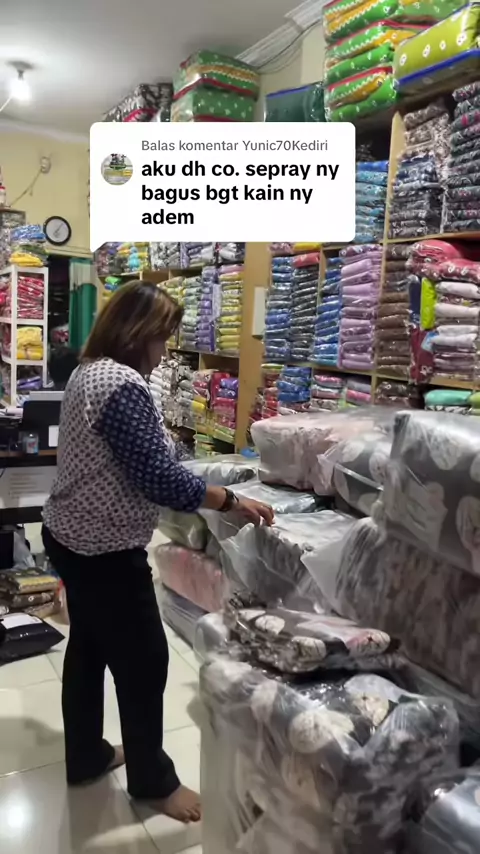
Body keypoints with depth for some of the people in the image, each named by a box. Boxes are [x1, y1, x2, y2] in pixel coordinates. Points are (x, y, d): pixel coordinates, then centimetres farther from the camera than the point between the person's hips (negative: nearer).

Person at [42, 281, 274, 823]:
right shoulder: (123, 385, -25)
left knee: (89, 645, 22)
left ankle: (85, 757, 39)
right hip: (104, 550, -10)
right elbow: (159, 478, -27)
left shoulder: (89, 370, 7)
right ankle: (152, 780, 25)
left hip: (71, 537, 10)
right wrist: (232, 503, -18)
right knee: (143, 660, 5)